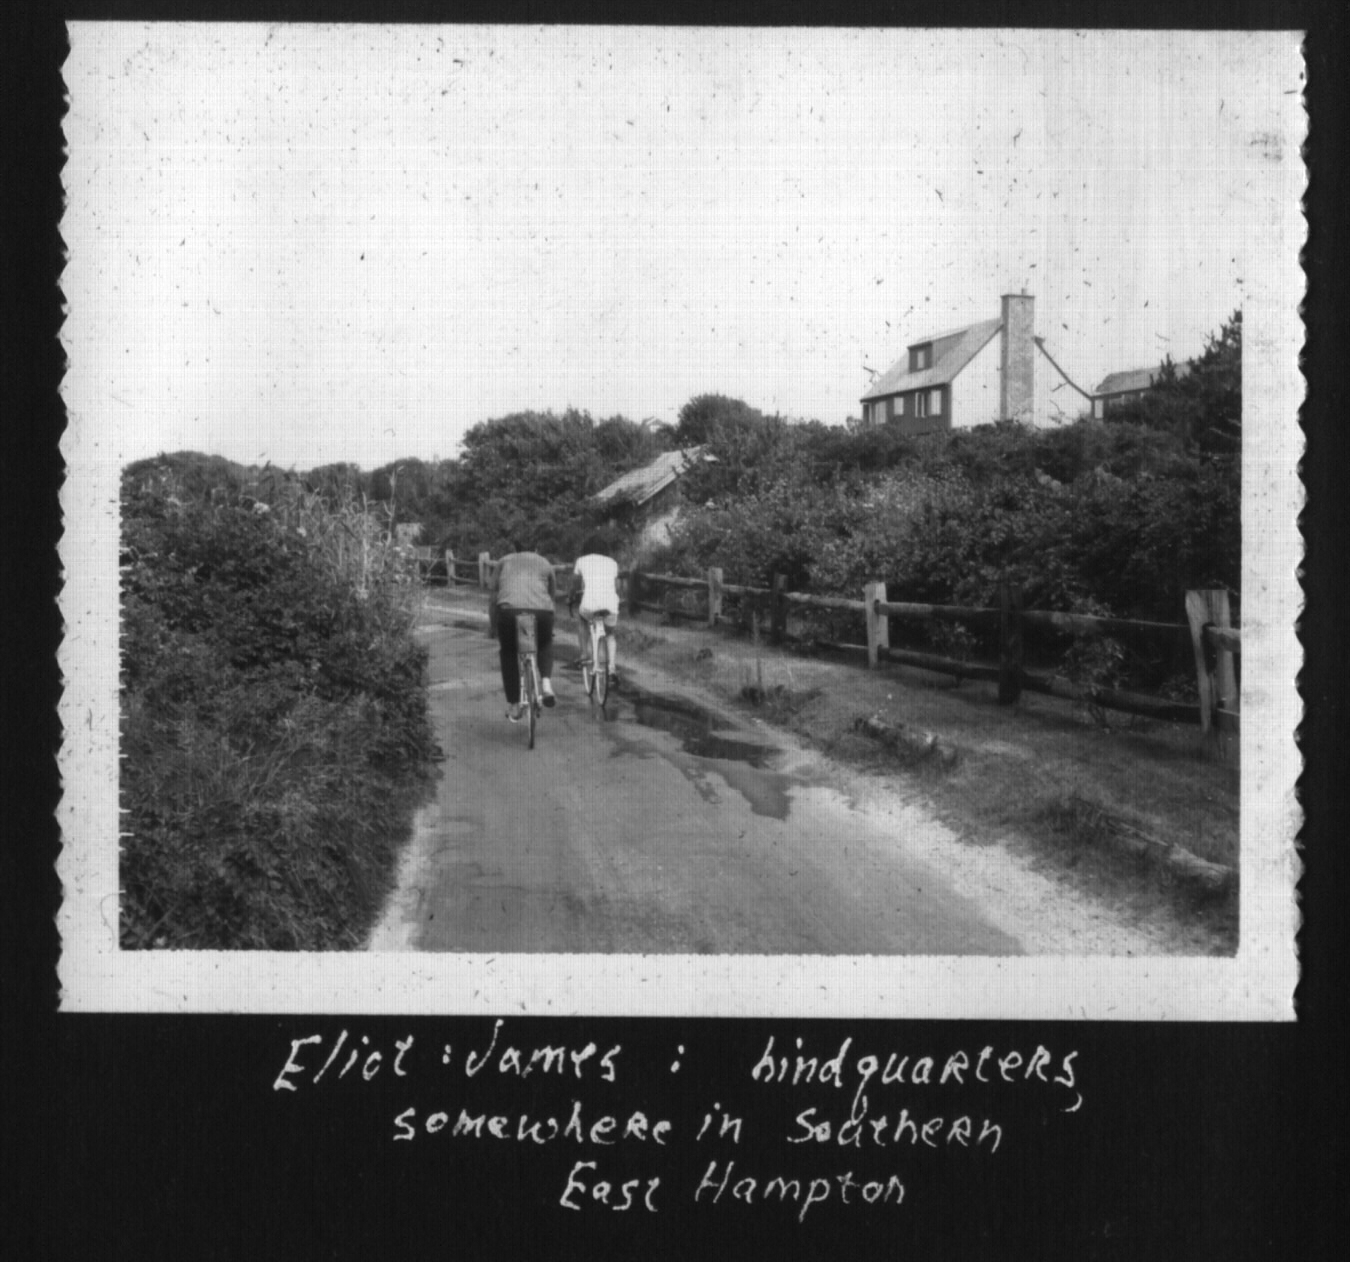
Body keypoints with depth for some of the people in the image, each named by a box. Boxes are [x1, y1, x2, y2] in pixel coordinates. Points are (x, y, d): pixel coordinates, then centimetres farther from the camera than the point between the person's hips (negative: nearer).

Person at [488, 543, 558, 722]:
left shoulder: (504, 562, 28)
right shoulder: (544, 563, 30)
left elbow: (492, 593, 22)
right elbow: (553, 594, 25)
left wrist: (491, 623, 27)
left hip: (509, 609, -1)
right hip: (542, 610, 1)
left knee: (508, 654, 19)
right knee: (545, 645, 30)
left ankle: (513, 706, 18)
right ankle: (546, 684, 8)